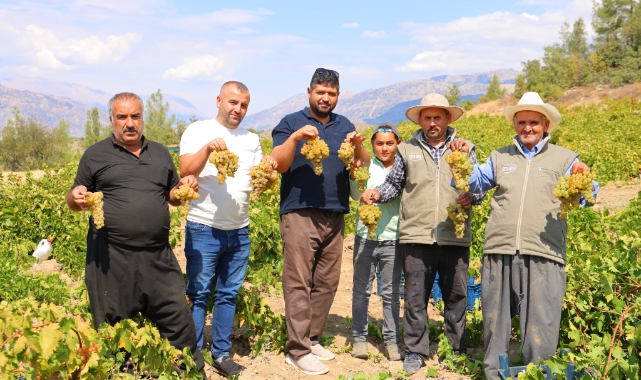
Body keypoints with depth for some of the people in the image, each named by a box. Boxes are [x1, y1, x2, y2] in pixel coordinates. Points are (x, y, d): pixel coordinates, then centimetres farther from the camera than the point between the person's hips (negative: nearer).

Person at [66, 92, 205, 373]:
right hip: (112, 258, -2)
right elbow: (75, 199, 9)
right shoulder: (95, 155, 5)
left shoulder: (160, 153, 14)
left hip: (158, 256, 3)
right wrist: (75, 197, -14)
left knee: (178, 319, 7)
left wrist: (185, 187, -1)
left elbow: (173, 197, 21)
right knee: (113, 330, 9)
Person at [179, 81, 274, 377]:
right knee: (198, 294, 1)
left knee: (228, 295, 10)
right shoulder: (198, 131, -1)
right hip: (204, 229, -4)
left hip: (240, 231, 5)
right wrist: (208, 147, -26)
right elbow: (186, 172, -12)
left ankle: (221, 353, 21)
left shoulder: (251, 139, 13)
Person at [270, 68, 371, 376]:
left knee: (327, 283, 7)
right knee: (298, 283, -6)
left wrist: (358, 147, -8)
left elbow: (363, 169, 12)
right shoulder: (291, 122, 5)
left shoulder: (345, 126, 16)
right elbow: (279, 164, -6)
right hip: (299, 213, -4)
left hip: (335, 216, 5)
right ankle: (298, 350, -1)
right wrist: (295, 138, -20)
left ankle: (311, 339, 19)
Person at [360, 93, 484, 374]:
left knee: (457, 295, 9)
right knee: (415, 296, 2)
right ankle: (415, 351, 16)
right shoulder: (407, 150, 11)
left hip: (455, 236, 1)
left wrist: (471, 197, -11)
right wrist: (378, 194, -5)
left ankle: (457, 349, 25)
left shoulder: (465, 149, 11)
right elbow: (394, 184, 14)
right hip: (417, 236, 0)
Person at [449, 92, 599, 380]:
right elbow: (475, 183, 24)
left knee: (541, 324, 0)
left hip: (544, 255, -2)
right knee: (496, 318, 10)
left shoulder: (564, 158, 12)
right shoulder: (500, 157, 18)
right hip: (499, 251, 2)